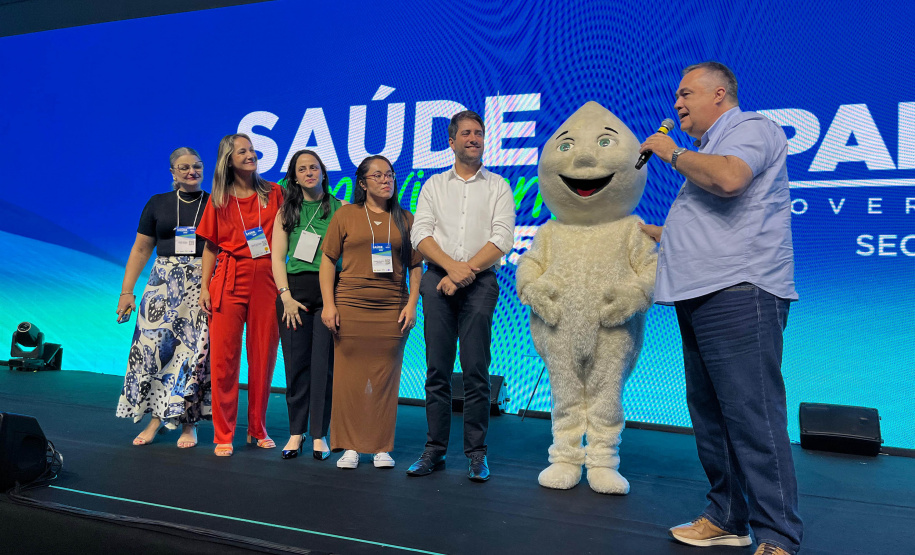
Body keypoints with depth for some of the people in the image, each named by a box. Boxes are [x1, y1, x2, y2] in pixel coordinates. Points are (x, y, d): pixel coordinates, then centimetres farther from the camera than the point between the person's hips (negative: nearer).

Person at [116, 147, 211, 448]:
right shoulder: (157, 204, 10)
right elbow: (141, 250, 12)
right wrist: (127, 291, 7)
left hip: (202, 285, -2)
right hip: (163, 284, 2)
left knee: (195, 350, -4)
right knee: (154, 345, -3)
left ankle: (188, 423, 5)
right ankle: (155, 418, 9)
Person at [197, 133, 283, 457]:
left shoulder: (273, 193, 9)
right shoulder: (219, 199, 8)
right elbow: (211, 247, 10)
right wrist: (204, 287, 1)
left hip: (266, 281, 1)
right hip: (230, 282, 0)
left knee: (263, 357, 4)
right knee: (224, 357, -2)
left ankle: (257, 429, 20)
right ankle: (223, 435, 9)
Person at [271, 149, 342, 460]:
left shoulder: (340, 208, 7)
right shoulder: (286, 212, 13)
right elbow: (277, 257, 8)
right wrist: (286, 296, -3)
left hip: (329, 291, -1)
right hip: (294, 290, 2)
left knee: (324, 362, -2)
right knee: (295, 362, 2)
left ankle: (319, 434, 8)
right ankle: (296, 432, 14)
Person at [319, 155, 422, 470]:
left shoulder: (405, 219, 11)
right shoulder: (345, 215, 7)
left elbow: (416, 266, 9)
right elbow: (328, 260, 5)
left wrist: (412, 304, -1)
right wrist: (328, 304, -3)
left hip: (392, 309, 1)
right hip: (351, 306, -1)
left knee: (385, 378, 3)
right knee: (349, 376, 1)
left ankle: (381, 447, 14)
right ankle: (349, 446, 13)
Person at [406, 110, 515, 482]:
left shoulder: (498, 187, 12)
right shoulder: (434, 185, 16)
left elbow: (502, 238, 0)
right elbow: (420, 234, 4)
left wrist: (467, 271, -11)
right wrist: (452, 266, -12)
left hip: (479, 281, -1)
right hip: (437, 281, 2)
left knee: (476, 370, -4)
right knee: (437, 369, 2)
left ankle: (476, 454, 5)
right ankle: (434, 450, 10)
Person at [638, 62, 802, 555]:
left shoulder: (752, 128, -1)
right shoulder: (711, 150, 27)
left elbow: (729, 179, -24)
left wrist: (672, 153, -8)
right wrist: (649, 231, 41)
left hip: (738, 293, -10)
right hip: (701, 297, 10)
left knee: (751, 416, -10)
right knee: (709, 414, 11)